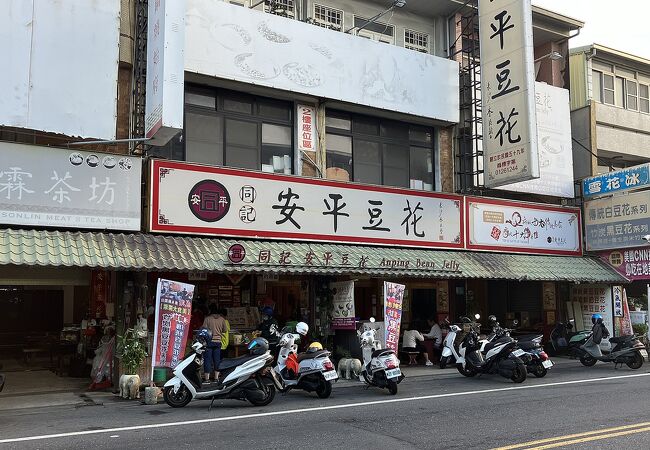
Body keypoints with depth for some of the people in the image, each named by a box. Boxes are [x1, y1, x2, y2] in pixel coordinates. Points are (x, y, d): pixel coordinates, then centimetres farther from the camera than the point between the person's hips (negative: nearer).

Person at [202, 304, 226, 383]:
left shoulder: (207, 319, -9)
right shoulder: (222, 319, 1)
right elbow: (224, 330, 10)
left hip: (209, 341, -3)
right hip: (218, 341, 3)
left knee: (207, 359, 2)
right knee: (217, 359, 11)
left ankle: (207, 378, 1)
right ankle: (216, 377, 14)